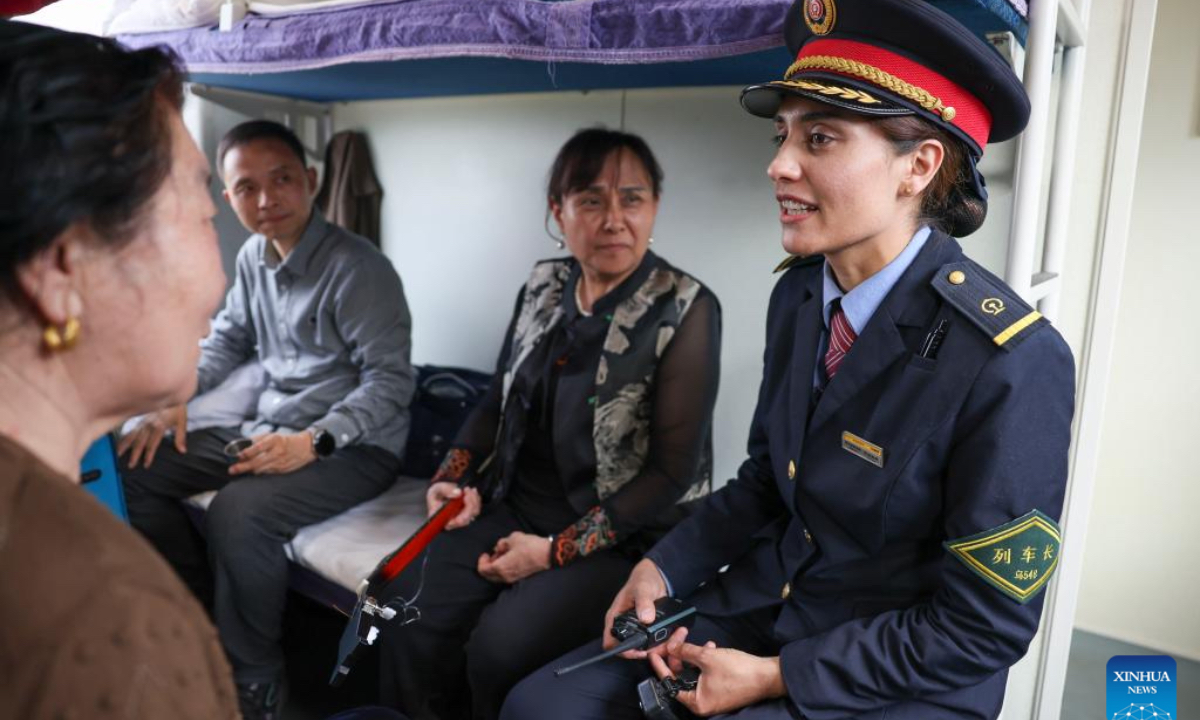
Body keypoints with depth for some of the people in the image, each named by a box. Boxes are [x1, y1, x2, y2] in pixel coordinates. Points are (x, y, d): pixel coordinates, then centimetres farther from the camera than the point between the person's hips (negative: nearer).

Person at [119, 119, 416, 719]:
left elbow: (391, 381, -22)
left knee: (238, 512, -31)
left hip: (354, 446, -8)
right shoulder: (253, 256, 5)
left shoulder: (358, 269, -19)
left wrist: (313, 441, -32)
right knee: (141, 471, 2)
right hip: (270, 428, 8)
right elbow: (228, 339, 19)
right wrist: (176, 397, 3)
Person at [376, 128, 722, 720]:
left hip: (623, 535, -4)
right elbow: (497, 402, 16)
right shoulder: (543, 287, 4)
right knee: (410, 619, -15)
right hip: (517, 507, 5)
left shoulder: (686, 310, -13)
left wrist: (556, 552, -15)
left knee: (500, 648, -24)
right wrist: (453, 477, -1)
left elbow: (674, 470, -14)